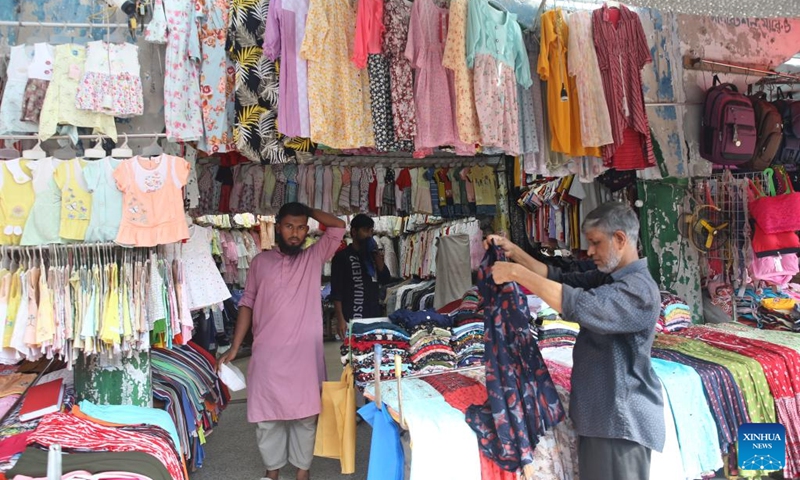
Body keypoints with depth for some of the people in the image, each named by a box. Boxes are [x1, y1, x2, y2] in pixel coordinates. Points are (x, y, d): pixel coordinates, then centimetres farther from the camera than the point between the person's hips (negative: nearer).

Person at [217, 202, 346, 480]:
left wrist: (309, 211, 3)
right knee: (268, 415, 11)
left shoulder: (314, 258, 4)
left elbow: (338, 226, -3)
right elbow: (247, 304, 7)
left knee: (306, 414, 9)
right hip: (267, 355, 1)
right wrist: (234, 348, 3)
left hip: (305, 355, -1)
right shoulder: (260, 262, 5)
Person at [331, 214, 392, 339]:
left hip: (375, 315, 6)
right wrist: (340, 319, -15)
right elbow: (336, 291, -8)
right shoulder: (342, 256, -6)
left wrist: (378, 257, -4)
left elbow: (386, 280, 9)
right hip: (353, 319, -6)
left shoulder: (372, 254, 12)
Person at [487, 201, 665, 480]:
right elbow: (559, 278, 10)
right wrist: (514, 252, -4)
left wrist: (517, 273, -30)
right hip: (599, 411, 9)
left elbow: (578, 305, -35)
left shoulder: (639, 289, -22)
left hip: (622, 419, -9)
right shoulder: (607, 278, 8)